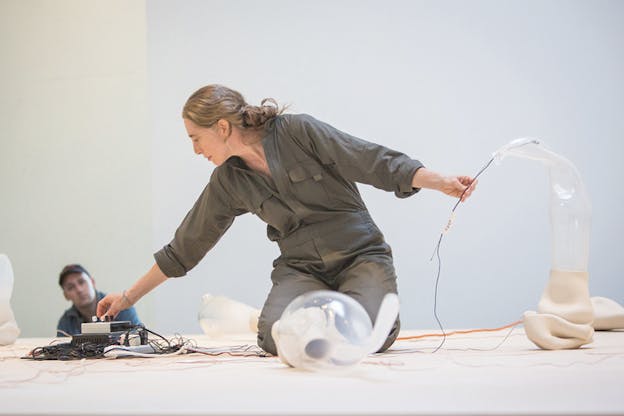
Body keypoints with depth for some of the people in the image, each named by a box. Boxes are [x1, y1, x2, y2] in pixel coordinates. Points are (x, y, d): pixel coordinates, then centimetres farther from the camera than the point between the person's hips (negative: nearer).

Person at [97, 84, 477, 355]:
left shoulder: (297, 131, -10)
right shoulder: (228, 182, 4)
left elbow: (377, 162, -10)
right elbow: (185, 247, 13)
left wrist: (443, 183, -21)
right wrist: (128, 298, 15)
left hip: (360, 254, -2)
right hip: (301, 267, 3)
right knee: (278, 339, -28)